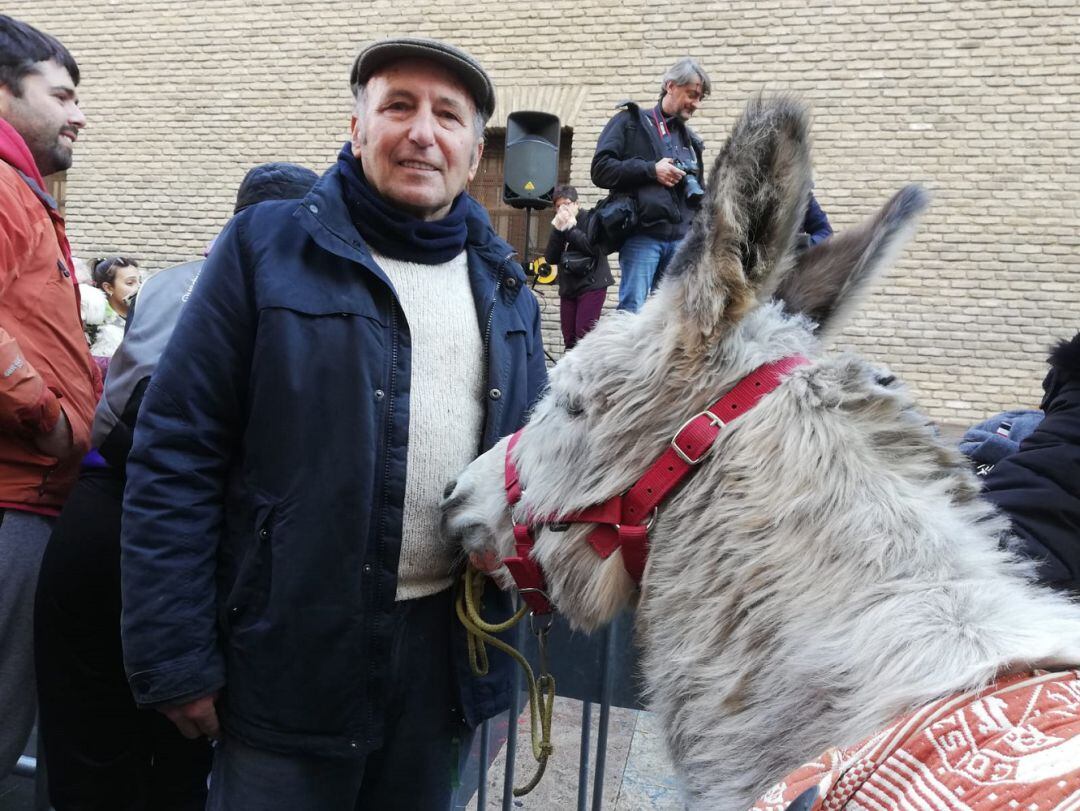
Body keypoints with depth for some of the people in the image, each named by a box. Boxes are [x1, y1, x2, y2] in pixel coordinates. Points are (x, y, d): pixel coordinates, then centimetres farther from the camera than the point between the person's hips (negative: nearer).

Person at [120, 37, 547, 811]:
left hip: (450, 646, 5)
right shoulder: (267, 248, -6)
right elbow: (176, 456, -9)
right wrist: (175, 658, -11)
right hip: (293, 646, -4)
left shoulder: (504, 281, 7)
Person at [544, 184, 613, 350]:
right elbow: (551, 258, 3)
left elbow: (594, 247, -17)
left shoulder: (590, 219, -2)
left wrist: (569, 229, -12)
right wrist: (557, 231, -9)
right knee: (569, 339, 4)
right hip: (568, 287, 6)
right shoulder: (558, 225, 13)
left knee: (583, 335, -15)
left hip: (592, 285, -6)